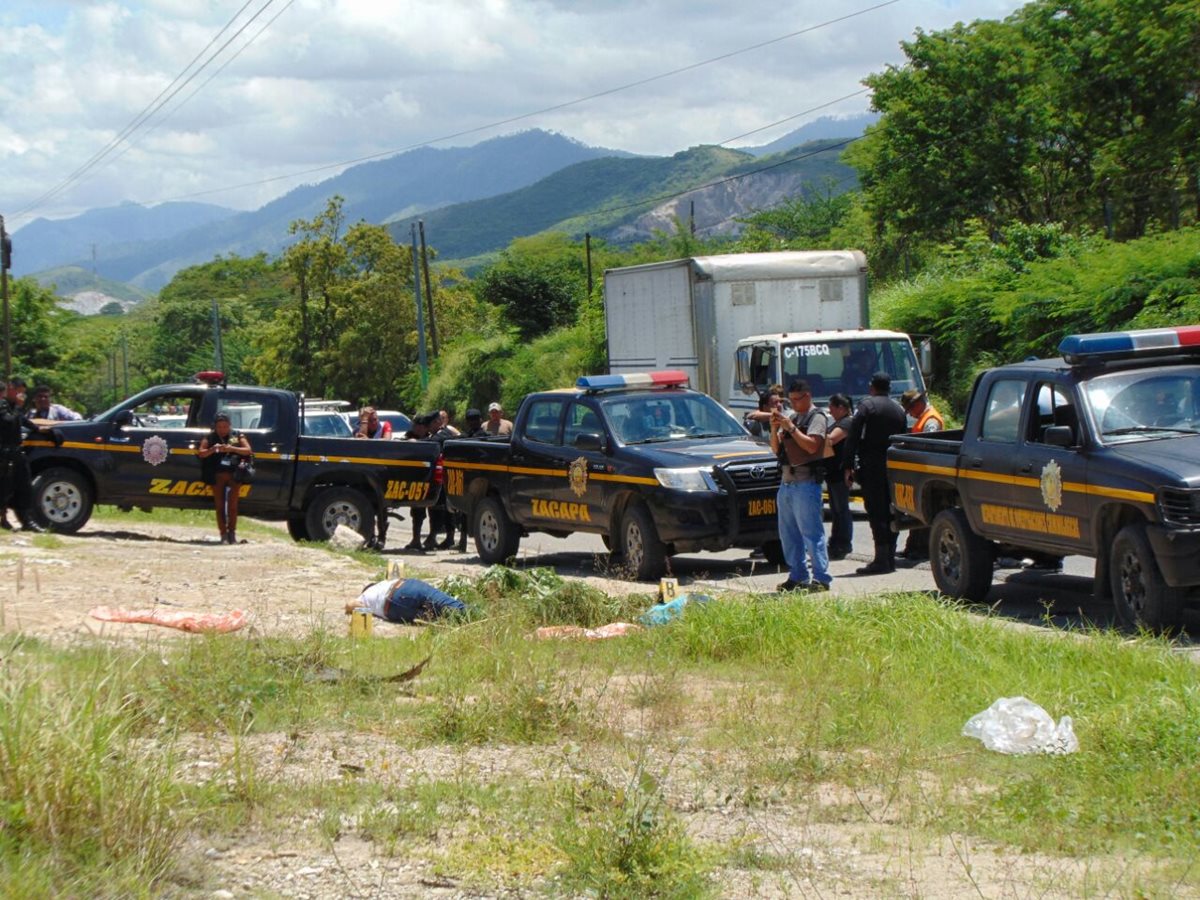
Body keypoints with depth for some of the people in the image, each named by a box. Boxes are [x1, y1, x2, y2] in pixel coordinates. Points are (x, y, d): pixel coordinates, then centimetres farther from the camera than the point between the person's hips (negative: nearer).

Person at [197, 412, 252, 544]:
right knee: (220, 505, -1)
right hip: (217, 475, 0)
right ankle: (223, 534, 0)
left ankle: (232, 533, 4)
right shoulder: (210, 437, 9)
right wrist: (212, 449, -18)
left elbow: (248, 450, 0)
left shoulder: (237, 436, 8)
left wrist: (232, 448, -15)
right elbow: (201, 453, 1)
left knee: (232, 505, -3)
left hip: (234, 474, 0)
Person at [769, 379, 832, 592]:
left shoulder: (816, 417, -3)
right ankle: (797, 577, 16)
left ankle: (821, 579, -11)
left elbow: (812, 446, -17)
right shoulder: (792, 418, 19)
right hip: (786, 482, 8)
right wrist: (775, 429, 1)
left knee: (811, 533, -11)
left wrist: (791, 428, -14)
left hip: (806, 483, -8)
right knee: (788, 534, 10)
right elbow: (776, 449, 17)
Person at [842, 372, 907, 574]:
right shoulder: (899, 409, 13)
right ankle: (890, 557, 12)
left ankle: (881, 559, -11)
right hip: (894, 466, 6)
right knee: (890, 512, 10)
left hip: (872, 468, -6)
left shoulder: (866, 406, -6)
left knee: (876, 512, -7)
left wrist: (848, 466, -9)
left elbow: (853, 438, -11)